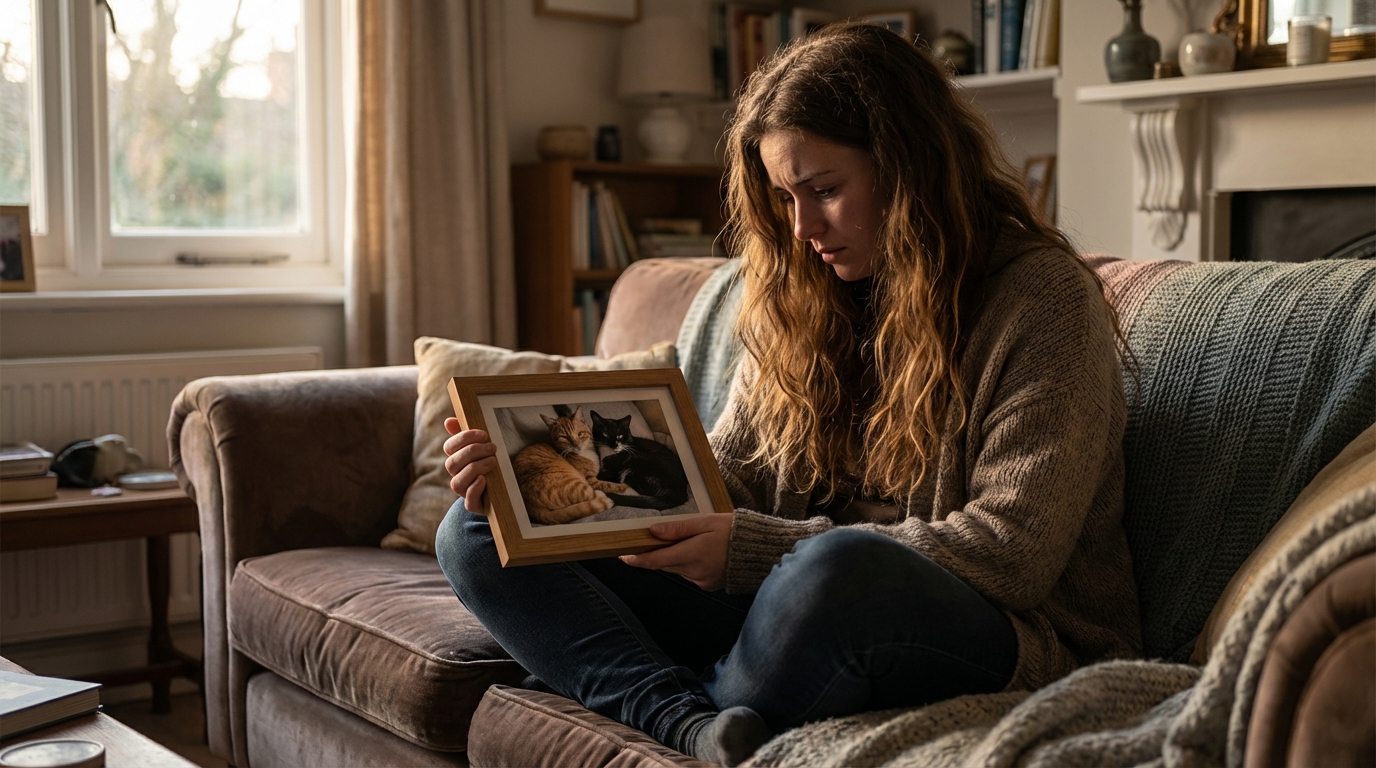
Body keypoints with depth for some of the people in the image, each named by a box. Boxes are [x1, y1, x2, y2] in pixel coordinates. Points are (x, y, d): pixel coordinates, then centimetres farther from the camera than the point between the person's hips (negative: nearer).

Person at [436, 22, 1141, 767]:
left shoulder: (1042, 299, -9)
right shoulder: (800, 299, 12)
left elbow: (1014, 553, -17)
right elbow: (723, 483, 9)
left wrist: (752, 549, -21)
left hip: (1006, 638, -6)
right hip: (806, 612, 6)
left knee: (843, 569, -42)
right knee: (480, 535, -4)